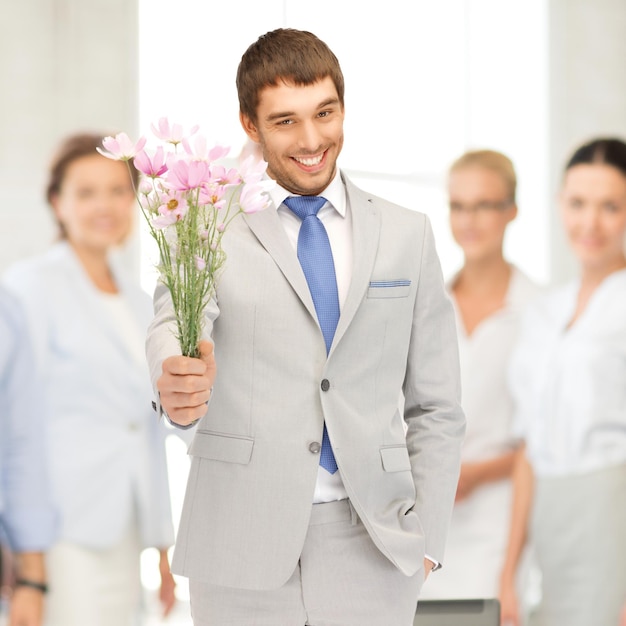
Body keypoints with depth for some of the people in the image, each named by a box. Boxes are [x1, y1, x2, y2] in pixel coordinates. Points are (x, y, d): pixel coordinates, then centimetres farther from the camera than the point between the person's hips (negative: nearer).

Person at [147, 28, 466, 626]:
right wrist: (178, 383, -39)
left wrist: (427, 537, 2)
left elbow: (434, 406, 11)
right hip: (243, 545, -1)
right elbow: (174, 321, -17)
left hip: (371, 547, 1)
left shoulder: (407, 234, 10)